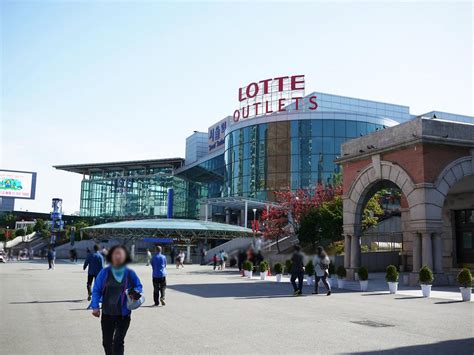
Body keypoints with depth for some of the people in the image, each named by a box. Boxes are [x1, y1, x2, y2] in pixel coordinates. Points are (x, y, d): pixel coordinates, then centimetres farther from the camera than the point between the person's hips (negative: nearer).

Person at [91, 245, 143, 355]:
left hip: (123, 314, -2)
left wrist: (136, 292, -15)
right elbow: (96, 290, -2)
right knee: (107, 342, 16)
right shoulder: (105, 272, -5)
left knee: (118, 342, -8)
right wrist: (95, 307, -12)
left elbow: (139, 287, 8)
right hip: (107, 313, 2)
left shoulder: (130, 273, -4)